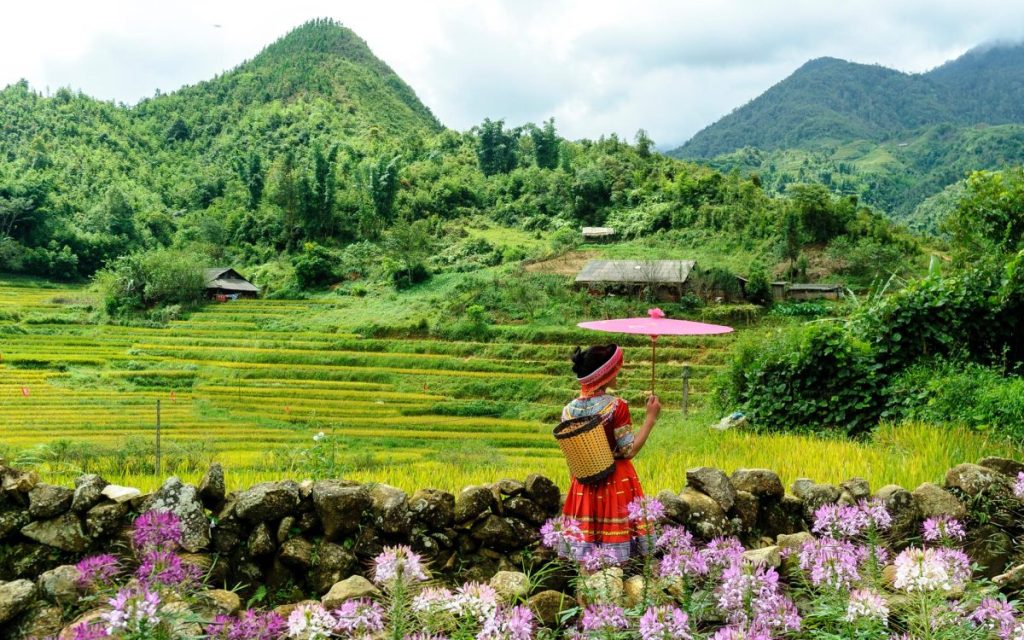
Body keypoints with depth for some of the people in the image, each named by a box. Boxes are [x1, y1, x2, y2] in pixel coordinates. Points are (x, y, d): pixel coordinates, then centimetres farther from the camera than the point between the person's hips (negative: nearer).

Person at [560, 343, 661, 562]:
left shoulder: (569, 410, -1)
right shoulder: (616, 406, -16)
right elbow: (629, 451, -14)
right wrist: (651, 417, -9)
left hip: (584, 485, 4)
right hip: (616, 484, -4)